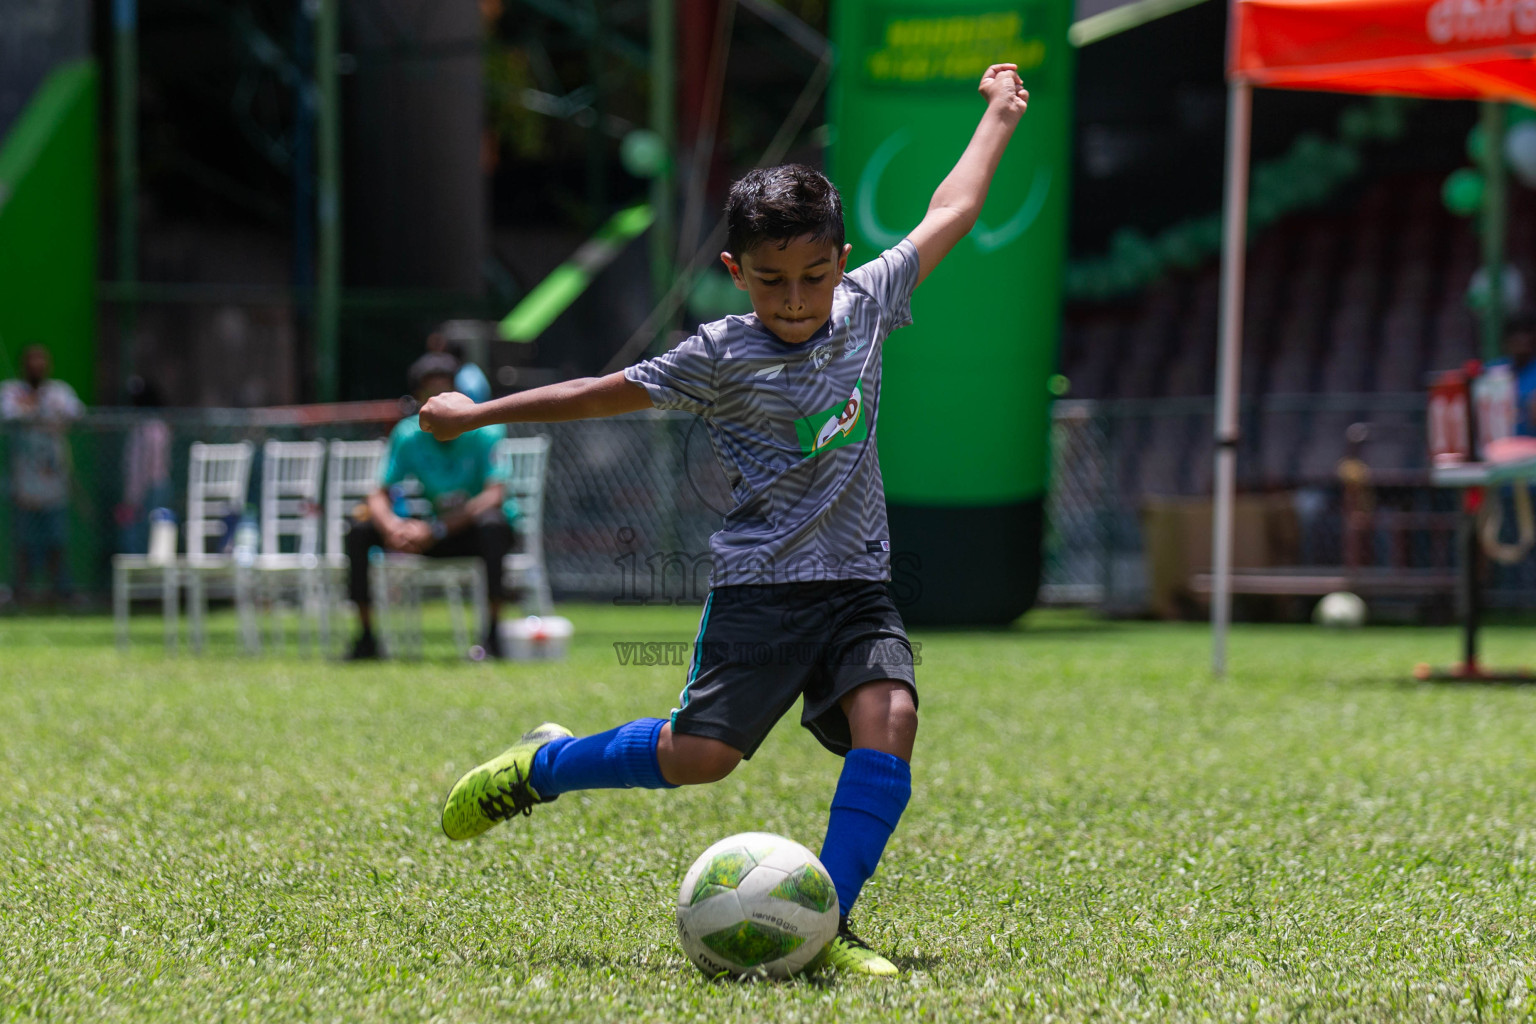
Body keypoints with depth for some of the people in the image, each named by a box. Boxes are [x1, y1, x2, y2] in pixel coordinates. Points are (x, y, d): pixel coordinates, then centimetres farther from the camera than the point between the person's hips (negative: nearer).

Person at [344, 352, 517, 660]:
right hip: (432, 532, 4)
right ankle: (365, 638, -9)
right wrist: (391, 525, -33)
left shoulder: (484, 433, -17)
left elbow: (495, 496, -28)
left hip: (475, 531, -4)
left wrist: (437, 529, -37)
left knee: (491, 522, -39)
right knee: (359, 525, -15)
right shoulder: (407, 435, -6)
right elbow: (380, 495, -7)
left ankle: (493, 637, -35)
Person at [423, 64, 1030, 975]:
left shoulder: (866, 304, 6)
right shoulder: (722, 357, -6)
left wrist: (999, 116, 26)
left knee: (889, 719, -21)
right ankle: (542, 766, 18)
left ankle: (826, 925, -21)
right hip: (762, 586, -4)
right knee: (699, 755, -10)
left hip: (859, 585, 4)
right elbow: (604, 394, 2)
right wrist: (475, 415, 8)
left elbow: (949, 214, 18)